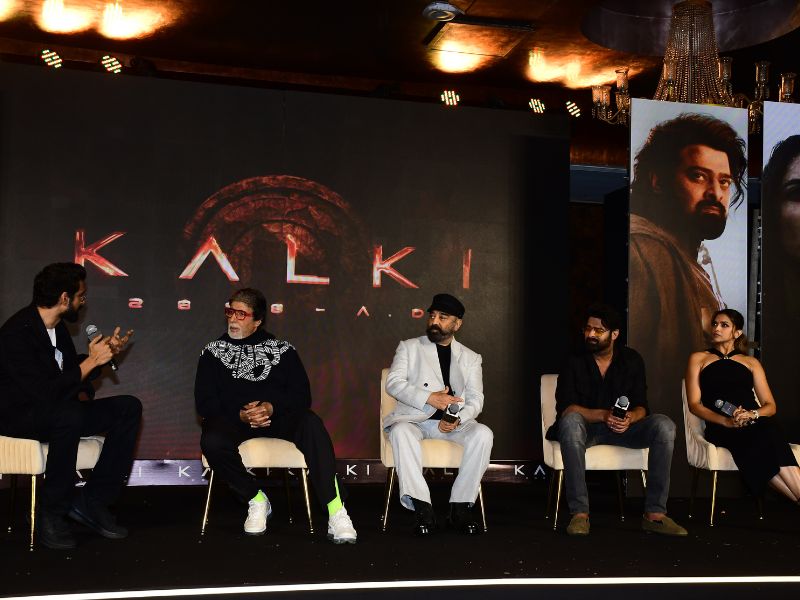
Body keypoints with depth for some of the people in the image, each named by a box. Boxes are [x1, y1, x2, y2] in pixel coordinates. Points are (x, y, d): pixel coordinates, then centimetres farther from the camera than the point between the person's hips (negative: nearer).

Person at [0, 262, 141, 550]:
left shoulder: (57, 327, 7)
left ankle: (91, 501, -8)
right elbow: (47, 393, -30)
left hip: (58, 413, 9)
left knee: (129, 408, -7)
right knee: (70, 416, -39)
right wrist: (91, 361, -23)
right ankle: (51, 513, -22)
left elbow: (72, 374, 19)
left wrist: (105, 353, 5)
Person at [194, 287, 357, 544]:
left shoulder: (282, 350, 14)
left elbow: (302, 395, 4)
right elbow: (204, 402, 3)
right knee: (212, 441, -35)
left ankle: (335, 510, -35)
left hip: (279, 417, 0)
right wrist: (240, 415, -15)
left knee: (311, 423, -33)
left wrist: (272, 407, -17)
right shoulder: (214, 352, 14)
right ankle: (257, 499, -10)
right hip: (233, 419, 0)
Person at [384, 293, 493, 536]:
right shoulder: (409, 347, 13)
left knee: (483, 434, -28)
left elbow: (475, 400, 7)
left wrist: (457, 420, -16)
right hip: (415, 418, -1)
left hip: (453, 421, 2)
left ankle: (460, 507, -23)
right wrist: (429, 397, -17)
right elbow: (393, 383, -2)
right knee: (400, 432, -36)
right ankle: (422, 507, -36)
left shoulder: (470, 358, 18)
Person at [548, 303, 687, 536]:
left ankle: (654, 513, -23)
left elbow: (641, 406, 1)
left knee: (664, 425, -24)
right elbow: (565, 408, -13)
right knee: (570, 421, -38)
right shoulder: (574, 362, -2)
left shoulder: (631, 360, 5)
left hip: (622, 428, 3)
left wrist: (629, 418, -23)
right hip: (586, 428, -3)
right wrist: (604, 415, -28)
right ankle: (579, 513, -39)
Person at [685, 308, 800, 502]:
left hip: (756, 424, 2)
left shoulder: (751, 362, 25)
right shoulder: (698, 359, 20)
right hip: (720, 428, -2)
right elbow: (694, 404, 8)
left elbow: (770, 406, 18)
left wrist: (752, 415, -8)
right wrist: (726, 421, -11)